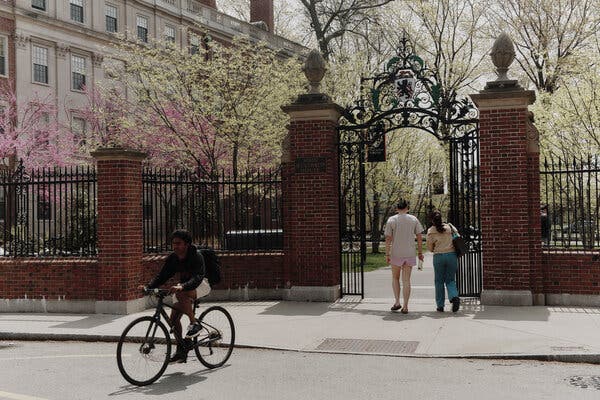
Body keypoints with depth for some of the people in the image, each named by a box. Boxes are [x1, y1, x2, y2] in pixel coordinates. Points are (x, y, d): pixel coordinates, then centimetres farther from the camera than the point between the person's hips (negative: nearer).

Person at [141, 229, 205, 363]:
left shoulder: (196, 257, -25)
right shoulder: (173, 258, -6)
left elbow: (198, 277, -39)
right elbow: (162, 275, -8)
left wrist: (182, 287, -56)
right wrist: (148, 286, -26)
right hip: (184, 288, 7)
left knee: (180, 294, -36)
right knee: (174, 317, -4)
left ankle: (194, 323, -26)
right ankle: (181, 351, 8)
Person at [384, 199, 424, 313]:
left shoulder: (391, 220, -2)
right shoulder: (414, 219, 3)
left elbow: (388, 239, -6)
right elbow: (419, 237, 2)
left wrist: (387, 254, -3)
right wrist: (420, 252, 9)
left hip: (396, 254, -1)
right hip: (410, 253, 1)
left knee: (395, 278, 17)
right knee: (406, 280, 5)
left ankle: (397, 302, 6)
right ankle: (405, 306, 2)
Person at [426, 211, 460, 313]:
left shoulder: (431, 231, -1)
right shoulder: (449, 227, 5)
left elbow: (429, 248, 2)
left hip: (438, 256, -2)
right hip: (452, 255, 2)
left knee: (439, 281, 9)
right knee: (450, 280, 10)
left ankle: (440, 305, 10)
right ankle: (454, 296, -17)